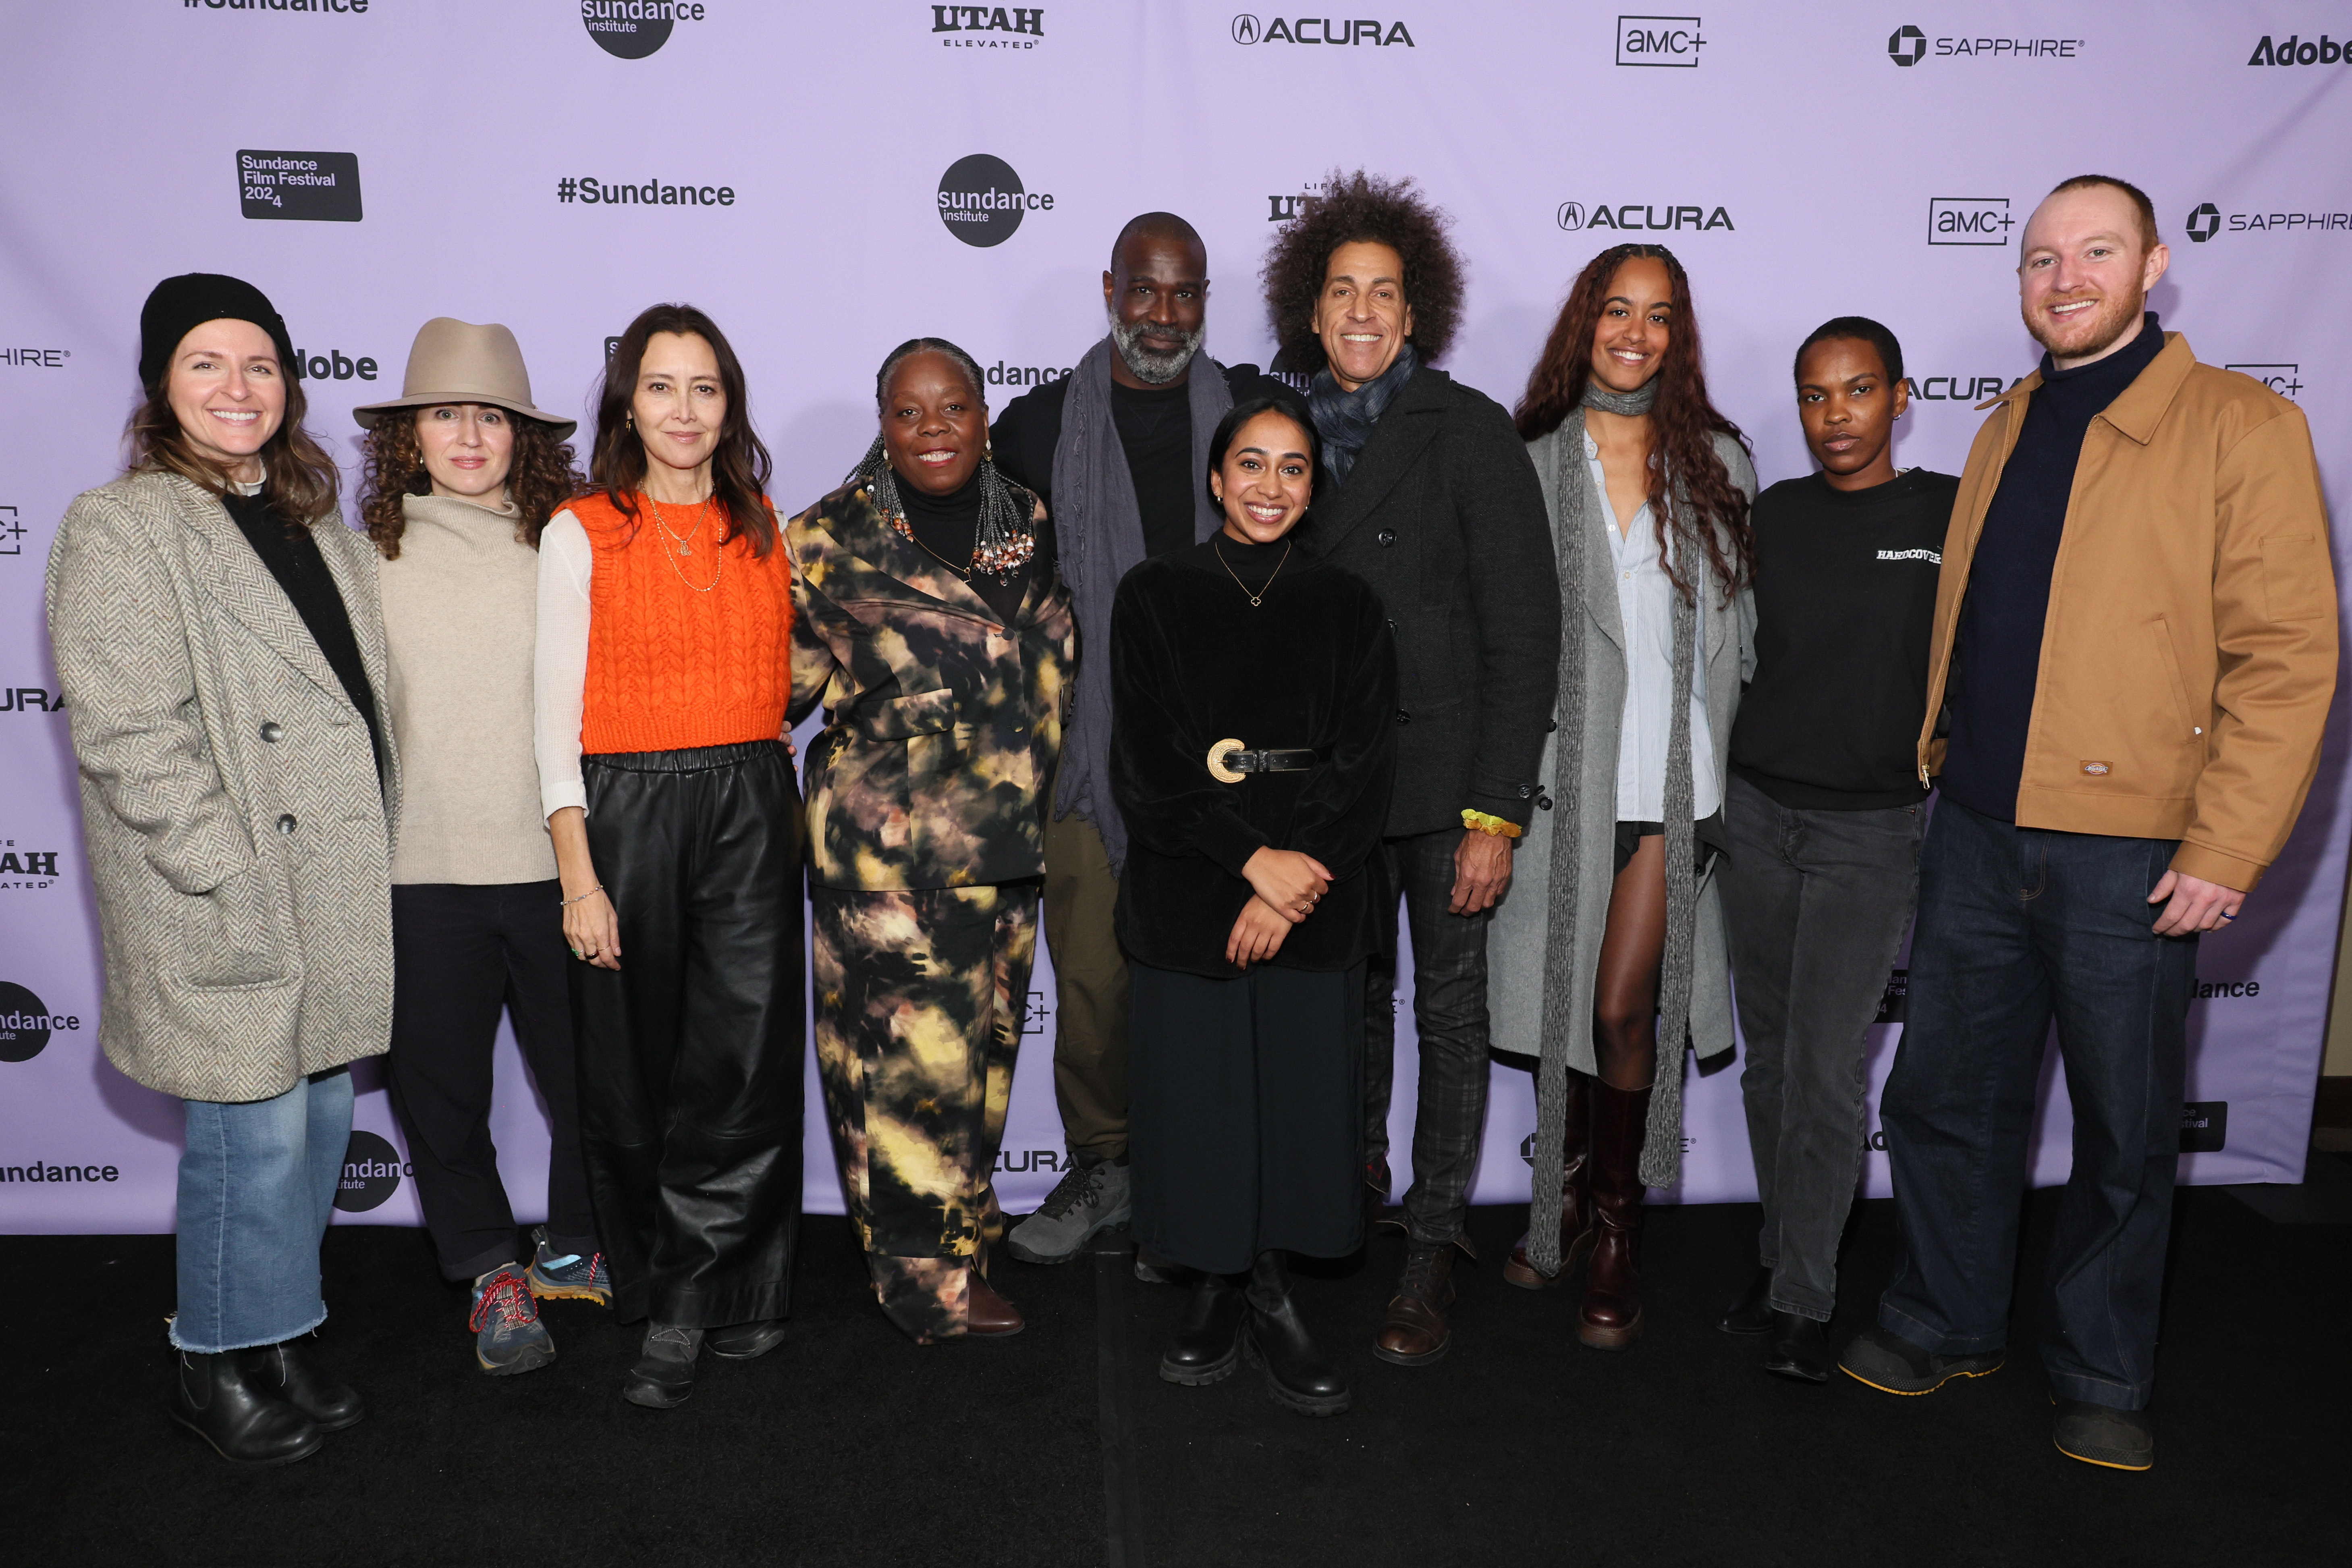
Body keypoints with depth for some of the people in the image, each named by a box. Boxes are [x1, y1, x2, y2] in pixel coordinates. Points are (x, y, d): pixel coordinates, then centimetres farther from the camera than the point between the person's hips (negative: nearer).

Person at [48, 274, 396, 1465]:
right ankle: (219, 1368, 19)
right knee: (254, 1131, -1)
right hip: (225, 905, -7)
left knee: (323, 1113, 13)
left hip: (336, 892, 7)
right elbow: (128, 736, -15)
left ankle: (283, 1340, 30)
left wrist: (372, 852, 13)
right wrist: (232, 877, -18)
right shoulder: (119, 529, -8)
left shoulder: (315, 524, 15)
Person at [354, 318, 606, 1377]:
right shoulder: (372, 554, 3)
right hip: (420, 863, 1)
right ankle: (491, 1269, 30)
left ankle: (579, 1248, 33)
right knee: (442, 1080, 10)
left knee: (586, 1068, 10)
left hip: (554, 855, 0)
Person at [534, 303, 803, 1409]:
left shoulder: (764, 529, 11)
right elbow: (557, 713, -1)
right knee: (636, 1070, 5)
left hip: (753, 807, 2)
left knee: (747, 1057, -4)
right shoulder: (581, 534, 2)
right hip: (627, 809, -2)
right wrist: (578, 874, -8)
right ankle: (650, 1280, 23)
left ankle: (687, 1311, 9)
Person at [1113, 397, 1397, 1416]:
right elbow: (1146, 766, -3)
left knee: (1304, 1099, 1)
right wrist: (1252, 858, -12)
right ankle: (1217, 1291, 21)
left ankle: (1272, 1300, 18)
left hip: (1316, 902, 1)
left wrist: (1289, 891, -10)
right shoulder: (1155, 598, 4)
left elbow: (1365, 768, 1)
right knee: (1197, 1099, 2)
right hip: (1188, 900, -1)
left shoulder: (1347, 607, 8)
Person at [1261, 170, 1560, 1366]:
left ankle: (1430, 1256, 17)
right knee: (1353, 990, 14)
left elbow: (1524, 630, -10)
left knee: (1451, 1011, 5)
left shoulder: (1470, 432, -7)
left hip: (1448, 779, -3)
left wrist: (1496, 813, -14)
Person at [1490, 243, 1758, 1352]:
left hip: (1669, 778, 0)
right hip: (1558, 773, 1)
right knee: (1560, 1002, 9)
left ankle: (1618, 1230, 15)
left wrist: (1731, 772, 7)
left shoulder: (1718, 462, 8)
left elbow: (1735, 628, 11)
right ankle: (1563, 1203, 30)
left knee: (1623, 1008, -4)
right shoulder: (1533, 463, 5)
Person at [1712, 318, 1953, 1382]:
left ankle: (1804, 1302, 9)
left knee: (1826, 1067, -4)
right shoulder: (1773, 515, 5)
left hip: (1873, 827, -3)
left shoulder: (1953, 515, -4)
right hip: (1757, 813, 3)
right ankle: (1780, 1254, 27)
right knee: (1768, 1055, 11)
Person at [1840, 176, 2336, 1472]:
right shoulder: (2007, 431, 13)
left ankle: (2102, 1376, 29)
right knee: (1943, 1099, 14)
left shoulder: (2240, 427, -6)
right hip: (1975, 837, 5)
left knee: (2126, 1133, 10)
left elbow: (2288, 654, -11)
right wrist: (1942, 761, 12)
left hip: (2127, 854, -5)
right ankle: (1946, 1324, 33)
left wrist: (2228, 851, -15)